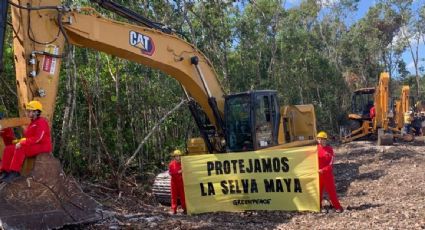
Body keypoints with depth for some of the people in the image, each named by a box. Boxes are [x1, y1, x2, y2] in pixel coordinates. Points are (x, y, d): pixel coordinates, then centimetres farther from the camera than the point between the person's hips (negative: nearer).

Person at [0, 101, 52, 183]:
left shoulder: (41, 122, -13)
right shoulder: (32, 123, 17)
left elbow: (37, 138, -23)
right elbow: (28, 137, 16)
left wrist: (22, 143, -25)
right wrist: (20, 142, -2)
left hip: (42, 146, -10)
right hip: (32, 146, 10)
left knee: (20, 149, -33)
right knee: (9, 149, -5)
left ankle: (14, 172, -30)